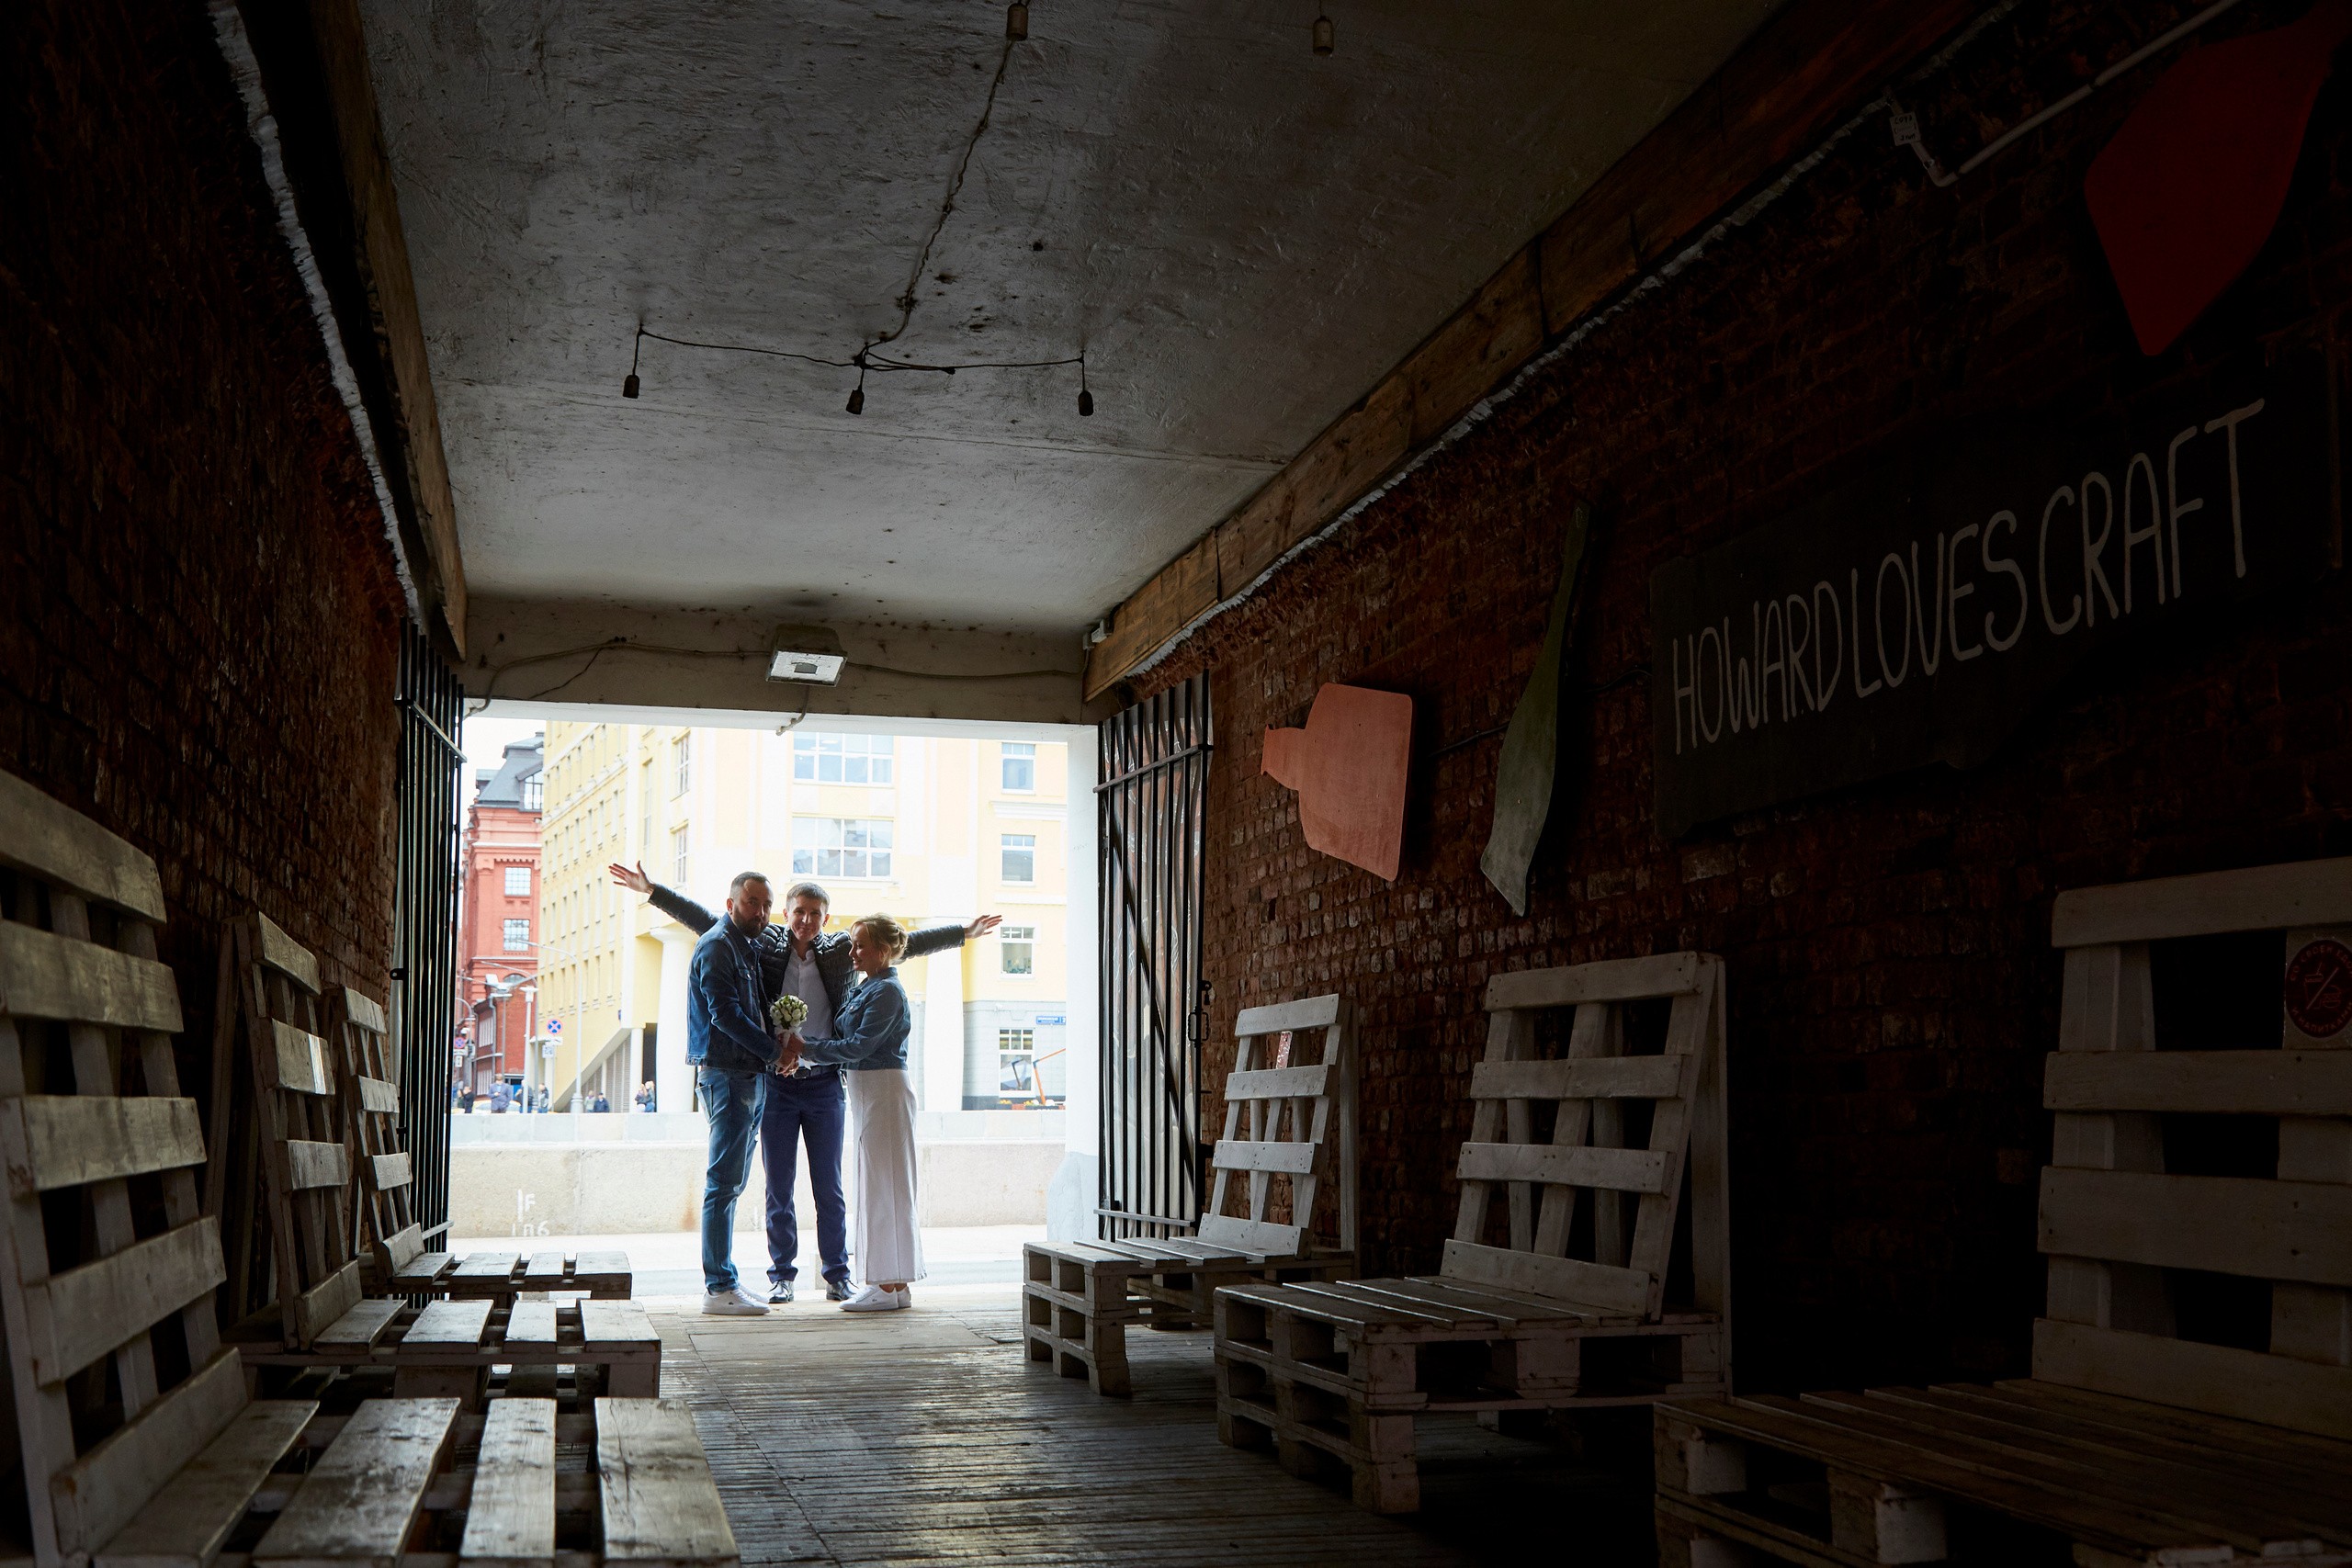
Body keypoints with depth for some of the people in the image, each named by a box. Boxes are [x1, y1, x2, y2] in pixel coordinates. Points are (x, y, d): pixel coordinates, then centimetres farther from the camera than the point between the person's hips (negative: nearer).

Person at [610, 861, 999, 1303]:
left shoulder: (842, 951, 3)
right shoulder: (764, 945, 2)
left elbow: (905, 943, 5)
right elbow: (703, 920, 5)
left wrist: (964, 933, 4)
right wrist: (652, 890, 2)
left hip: (825, 1083, 0)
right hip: (776, 1083, 0)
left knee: (829, 1187, 5)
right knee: (778, 1186, 6)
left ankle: (837, 1273, 14)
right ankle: (781, 1273, 16)